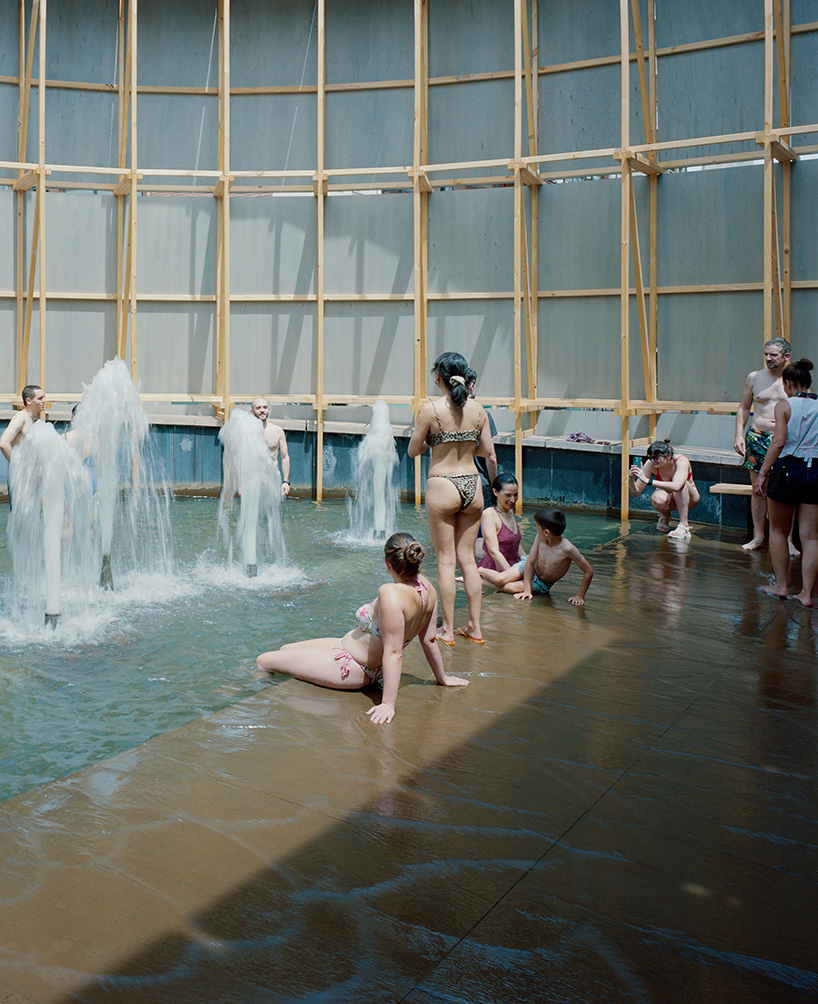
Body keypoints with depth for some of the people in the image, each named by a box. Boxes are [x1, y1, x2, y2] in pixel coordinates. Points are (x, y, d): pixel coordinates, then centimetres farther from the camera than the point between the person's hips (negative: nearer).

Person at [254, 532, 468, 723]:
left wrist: (388, 704, -31)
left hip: (352, 668, -9)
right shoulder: (426, 587, -8)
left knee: (263, 661, 3)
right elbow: (429, 639, 2)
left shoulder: (391, 593, -32)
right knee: (285, 649, 25)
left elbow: (393, 652, -33)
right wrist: (441, 678, 16)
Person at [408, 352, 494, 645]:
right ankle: (475, 627, 17)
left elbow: (413, 450, -3)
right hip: (472, 486, 4)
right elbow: (486, 451, 7)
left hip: (442, 487, -4)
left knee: (446, 560, 4)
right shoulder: (477, 409, 1)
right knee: (467, 558, 13)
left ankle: (447, 630, 10)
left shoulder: (430, 409, -11)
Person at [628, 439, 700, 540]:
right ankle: (665, 517, 1)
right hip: (669, 500, 2)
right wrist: (631, 479, -42)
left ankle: (683, 525, -25)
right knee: (657, 499, -34)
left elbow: (676, 486, -48)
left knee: (681, 483, -35)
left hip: (688, 498, -1)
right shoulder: (651, 464, -21)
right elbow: (635, 492, -21)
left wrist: (648, 480, -52)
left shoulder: (681, 461, -29)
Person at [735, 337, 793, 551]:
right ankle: (758, 536, 14)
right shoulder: (754, 377, 7)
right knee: (758, 490, 4)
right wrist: (739, 435, 4)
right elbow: (743, 408, 13)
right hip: (757, 437, 2)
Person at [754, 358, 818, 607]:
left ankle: (781, 586, 19)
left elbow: (779, 442, -15)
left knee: (778, 530, 14)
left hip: (787, 469, -3)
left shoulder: (784, 406, -4)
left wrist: (762, 473, -13)